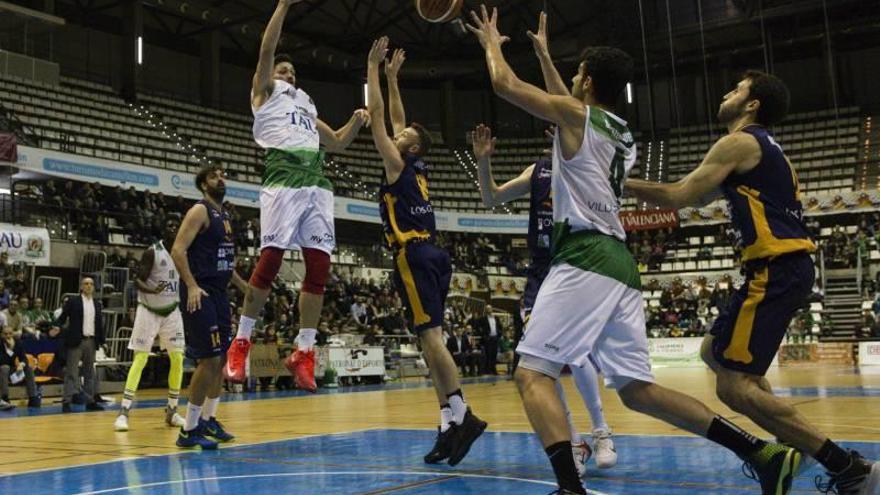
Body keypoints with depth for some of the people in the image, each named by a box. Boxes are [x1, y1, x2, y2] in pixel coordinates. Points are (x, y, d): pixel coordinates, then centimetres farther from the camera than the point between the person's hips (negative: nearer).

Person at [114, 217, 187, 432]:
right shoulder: (151, 252, -13)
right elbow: (138, 280, -16)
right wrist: (152, 290, -35)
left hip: (172, 311, 5)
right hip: (149, 310, -5)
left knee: (178, 359, 0)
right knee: (140, 359, -9)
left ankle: (172, 411, 11)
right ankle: (124, 411, -7)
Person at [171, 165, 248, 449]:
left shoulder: (224, 216, 18)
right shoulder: (200, 211, -9)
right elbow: (178, 250, -19)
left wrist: (245, 288, 24)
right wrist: (192, 286, -28)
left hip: (219, 293, 9)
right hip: (200, 293, -9)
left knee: (223, 357, 13)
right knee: (209, 359, -12)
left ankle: (208, 420, 26)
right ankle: (189, 431, -5)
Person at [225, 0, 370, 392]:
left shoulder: (306, 105, 34)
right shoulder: (265, 90, 18)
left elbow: (337, 143, 37)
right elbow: (267, 49, 4)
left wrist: (356, 122, 18)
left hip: (317, 181, 6)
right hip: (284, 177, -6)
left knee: (319, 266, -4)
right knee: (270, 261, -13)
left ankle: (303, 352, 0)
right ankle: (241, 343, -1)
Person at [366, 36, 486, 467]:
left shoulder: (398, 164, 0)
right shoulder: (417, 168, 20)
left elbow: (376, 114, 1)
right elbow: (396, 118, 31)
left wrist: (372, 67, 9)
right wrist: (392, 76, 38)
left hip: (414, 256, -8)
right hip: (430, 254, 8)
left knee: (430, 336, -14)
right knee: (429, 339, 5)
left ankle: (462, 415, -21)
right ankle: (449, 423, 2)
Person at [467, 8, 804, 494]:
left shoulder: (576, 114, 2)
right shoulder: (623, 134, 23)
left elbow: (504, 84, 8)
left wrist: (491, 42, 28)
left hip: (585, 259, -8)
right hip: (618, 262, 8)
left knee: (532, 374, -10)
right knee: (636, 390, 10)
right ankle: (762, 453, 5)